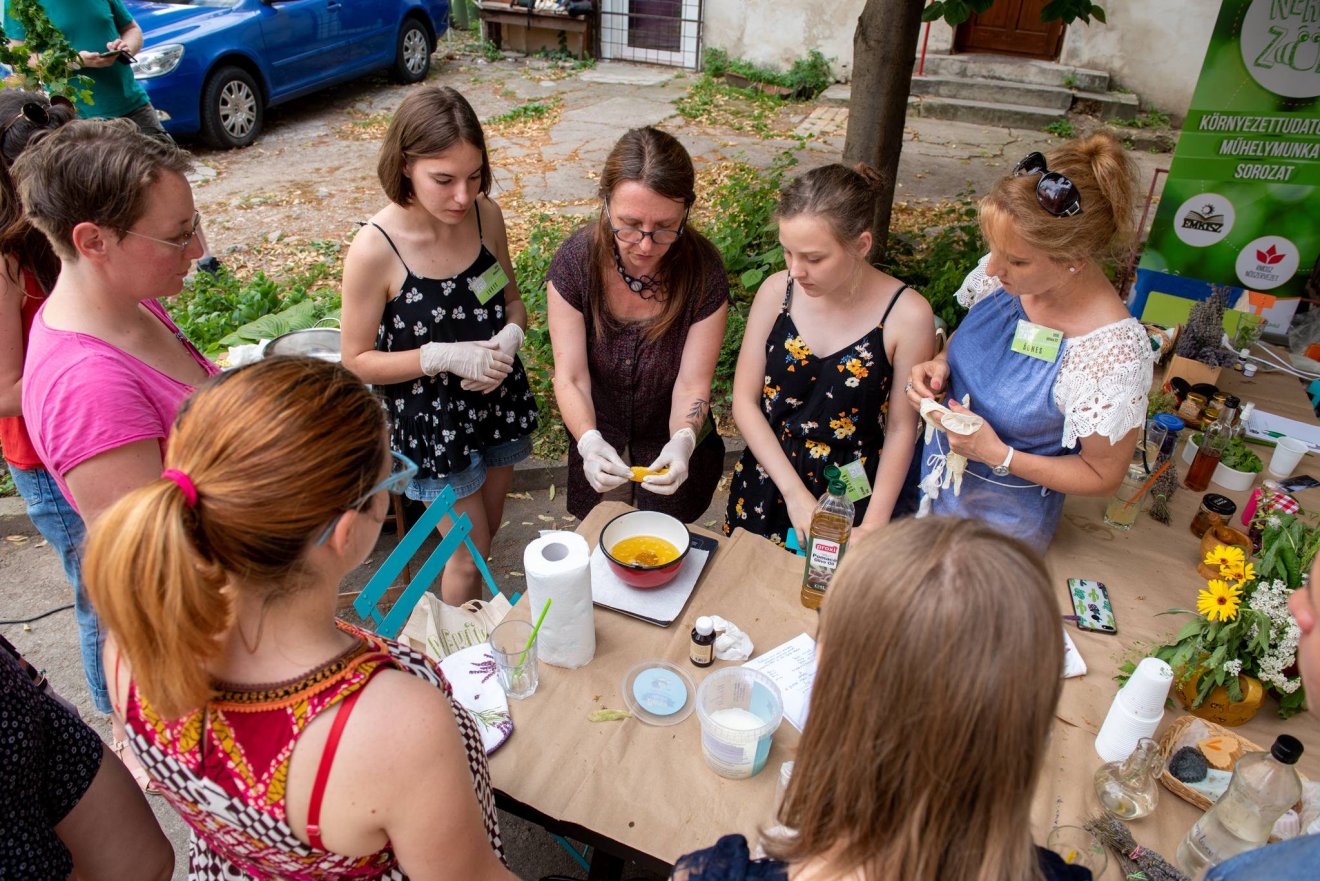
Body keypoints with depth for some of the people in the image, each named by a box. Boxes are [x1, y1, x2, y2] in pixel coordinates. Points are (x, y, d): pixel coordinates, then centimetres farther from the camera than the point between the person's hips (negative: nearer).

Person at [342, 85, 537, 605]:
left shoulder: (485, 214, -10)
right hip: (431, 420, -5)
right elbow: (358, 361, -15)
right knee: (469, 557, 9)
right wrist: (446, 355, -27)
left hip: (498, 401, 5)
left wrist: (508, 338, -17)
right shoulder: (375, 250, -24)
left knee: (487, 532, 24)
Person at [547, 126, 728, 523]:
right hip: (600, 444, 1)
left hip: (672, 449, 0)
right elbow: (570, 378, -25)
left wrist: (682, 443, -44)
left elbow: (692, 384, -24)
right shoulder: (575, 260, -25)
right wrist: (589, 441, -44)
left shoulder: (703, 270, -26)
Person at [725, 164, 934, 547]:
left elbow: (902, 428, -10)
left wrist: (873, 527, -12)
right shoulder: (777, 291, -11)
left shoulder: (907, 315, -18)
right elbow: (745, 400, -8)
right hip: (764, 491, 3)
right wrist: (795, 494, -14)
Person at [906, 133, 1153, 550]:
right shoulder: (1010, 277, -16)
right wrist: (939, 365, -15)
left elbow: (1103, 476, -18)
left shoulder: (1113, 354, -31)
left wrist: (999, 455, -28)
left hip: (1002, 526, -5)